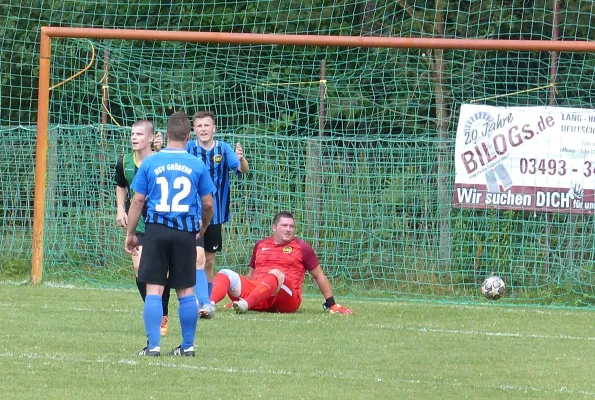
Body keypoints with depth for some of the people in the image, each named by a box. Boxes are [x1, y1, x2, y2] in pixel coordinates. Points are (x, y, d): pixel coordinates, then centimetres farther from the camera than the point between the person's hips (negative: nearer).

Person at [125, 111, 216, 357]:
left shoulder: (150, 163, 0)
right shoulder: (197, 166, 2)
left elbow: (138, 201, 0)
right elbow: (208, 204, 7)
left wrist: (130, 233, 9)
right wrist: (203, 228, 26)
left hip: (157, 230, -1)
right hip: (185, 233, 1)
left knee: (153, 290, 0)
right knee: (186, 291, 9)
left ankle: (153, 345, -6)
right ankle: (188, 345, 14)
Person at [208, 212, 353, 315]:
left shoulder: (302, 248, 11)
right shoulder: (260, 245, 22)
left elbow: (319, 276, 13)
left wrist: (331, 304, 10)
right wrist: (236, 295, 27)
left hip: (286, 300, -4)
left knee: (275, 273, -36)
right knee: (226, 274, -17)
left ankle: (246, 304, -57)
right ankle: (209, 304, -46)